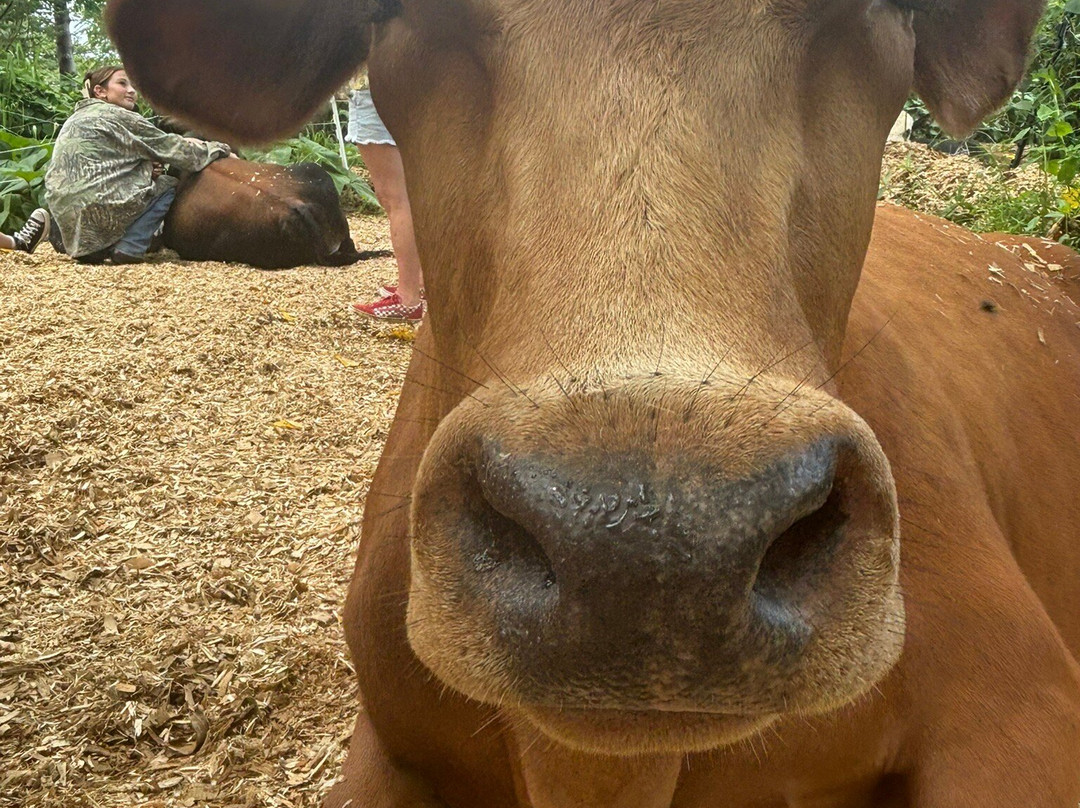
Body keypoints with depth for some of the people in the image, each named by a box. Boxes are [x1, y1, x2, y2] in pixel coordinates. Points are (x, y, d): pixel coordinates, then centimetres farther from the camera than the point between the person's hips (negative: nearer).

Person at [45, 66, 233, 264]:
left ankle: (91, 248, 12)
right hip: (95, 210, -9)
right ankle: (129, 248, -6)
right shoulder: (117, 116, -3)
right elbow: (170, 147, 1)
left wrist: (148, 170, 4)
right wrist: (221, 149, 13)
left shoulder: (77, 118, 23)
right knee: (168, 185, 7)